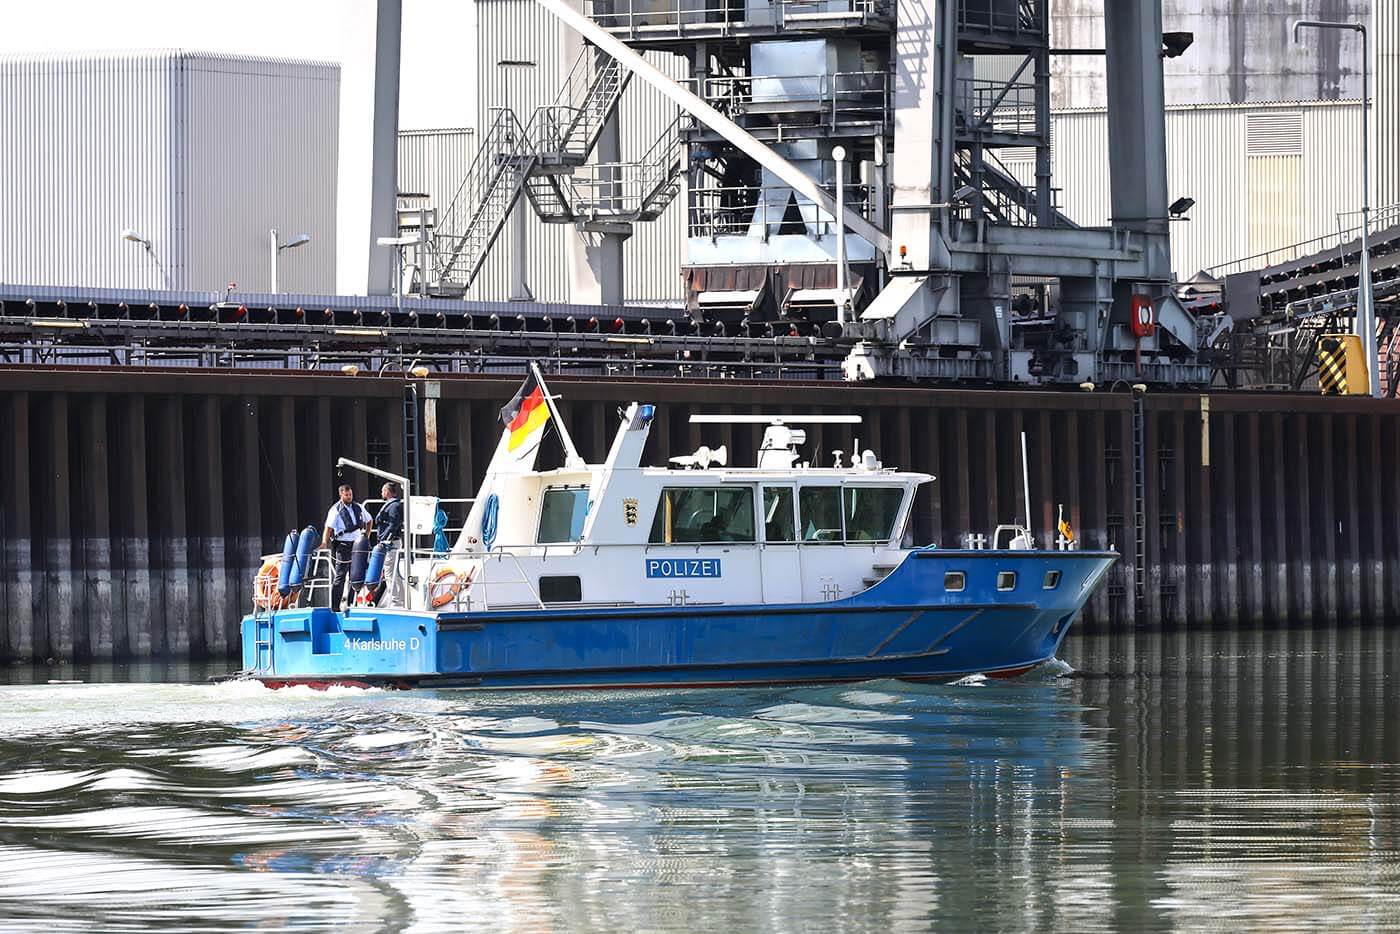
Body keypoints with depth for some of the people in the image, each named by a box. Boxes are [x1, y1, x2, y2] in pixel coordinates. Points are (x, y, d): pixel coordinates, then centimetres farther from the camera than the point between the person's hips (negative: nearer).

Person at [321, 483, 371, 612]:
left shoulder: (358, 508, 10)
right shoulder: (336, 510, -6)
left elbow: (369, 521, 26)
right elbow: (329, 528, -15)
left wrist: (366, 536, 16)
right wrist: (324, 542, -28)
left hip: (356, 545, 6)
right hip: (342, 545, -6)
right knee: (340, 576, -6)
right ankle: (335, 607, -4)